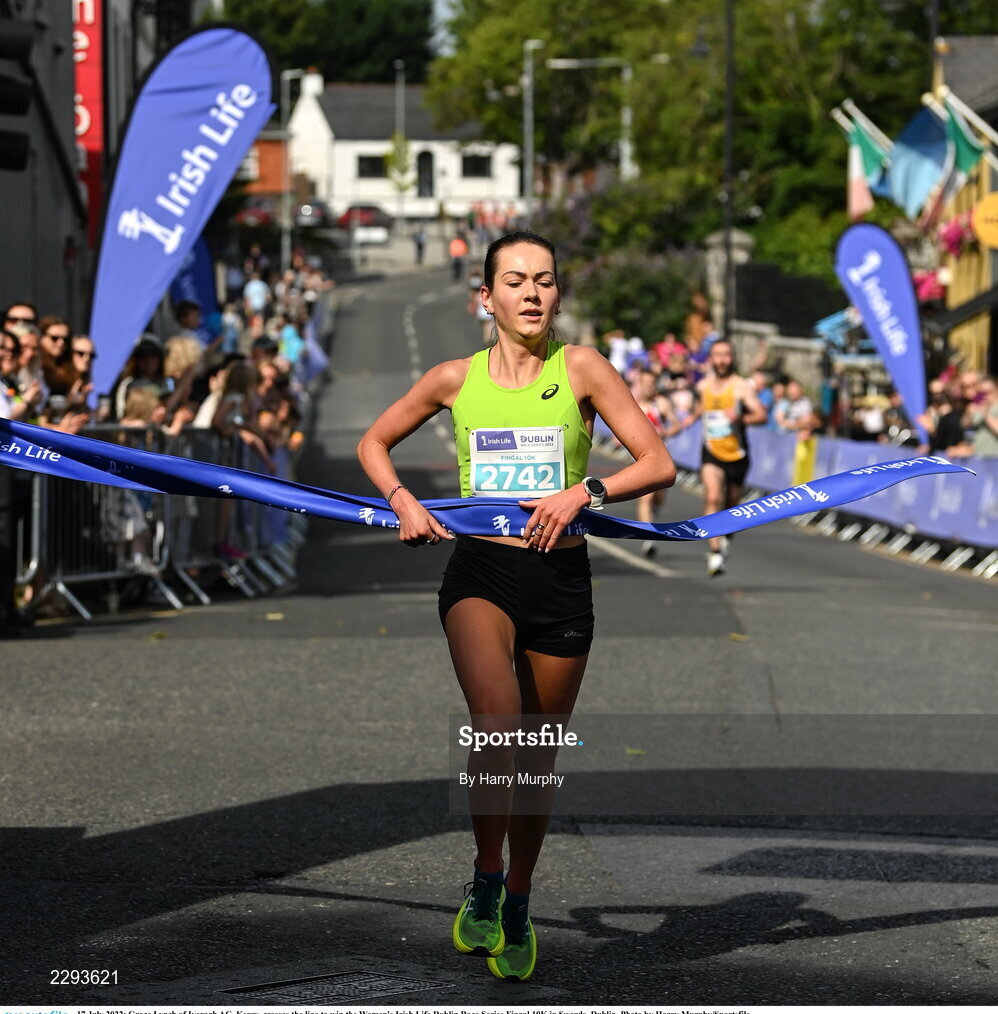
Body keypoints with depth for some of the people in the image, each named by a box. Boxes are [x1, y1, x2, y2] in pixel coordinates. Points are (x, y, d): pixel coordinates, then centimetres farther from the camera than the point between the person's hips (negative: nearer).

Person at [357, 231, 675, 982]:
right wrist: (403, 502, 1)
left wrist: (585, 491, -19)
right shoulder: (456, 379, 5)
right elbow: (374, 443, 20)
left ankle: (517, 909, 31)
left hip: (561, 579, 1)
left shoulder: (581, 369, -1)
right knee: (496, 724, -27)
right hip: (480, 572, 0)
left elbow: (660, 465, -3)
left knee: (537, 760, 10)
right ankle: (484, 886, -12)